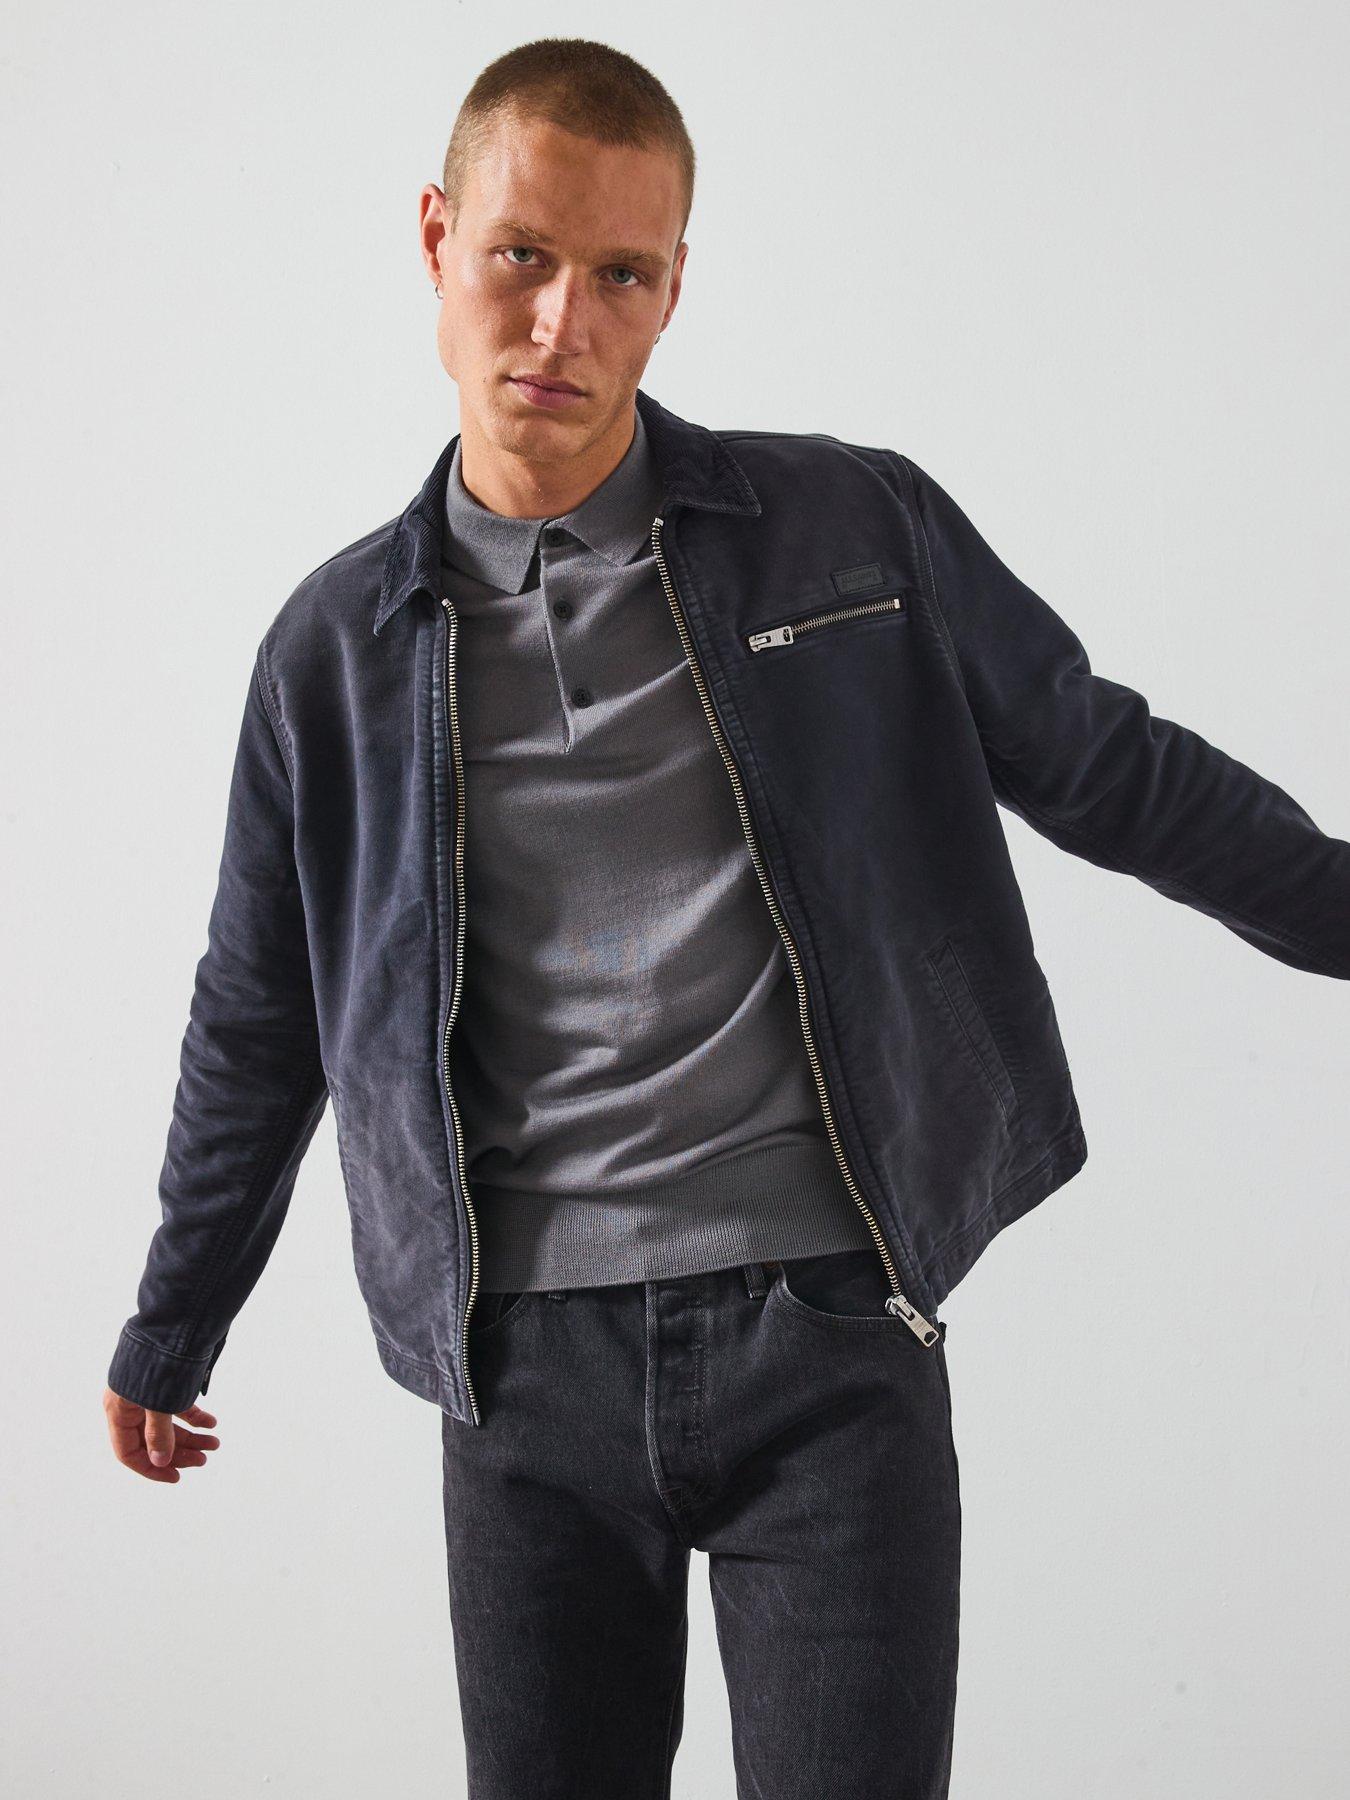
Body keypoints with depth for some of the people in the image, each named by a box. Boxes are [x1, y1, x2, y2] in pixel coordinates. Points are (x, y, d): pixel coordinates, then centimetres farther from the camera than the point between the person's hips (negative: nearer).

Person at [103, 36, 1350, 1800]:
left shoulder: (859, 531, 1)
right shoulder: (341, 643, 5)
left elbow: (1111, 769, 12)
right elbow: (260, 1022, 16)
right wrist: (171, 1329, 25)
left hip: (826, 1330, -1)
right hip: (530, 1367, 2)